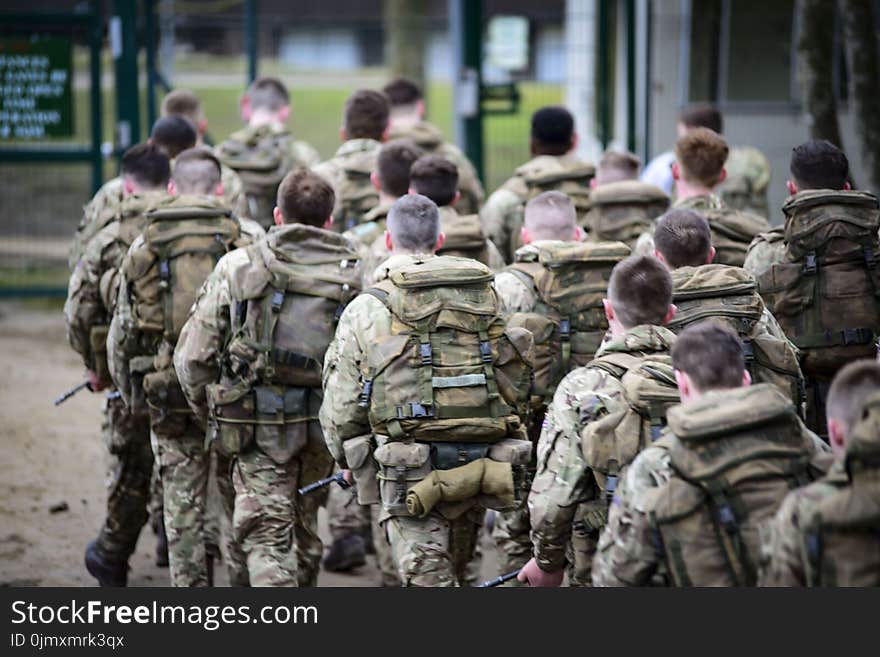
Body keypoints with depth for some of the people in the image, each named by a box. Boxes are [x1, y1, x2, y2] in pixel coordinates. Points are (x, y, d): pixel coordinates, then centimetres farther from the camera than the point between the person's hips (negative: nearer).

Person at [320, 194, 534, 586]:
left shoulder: (368, 310, -3)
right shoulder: (488, 297, 8)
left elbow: (342, 404, 0)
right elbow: (518, 387, 8)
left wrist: (346, 456, 18)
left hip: (414, 477, -4)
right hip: (481, 467, 4)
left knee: (430, 586, -3)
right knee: (452, 577, 21)